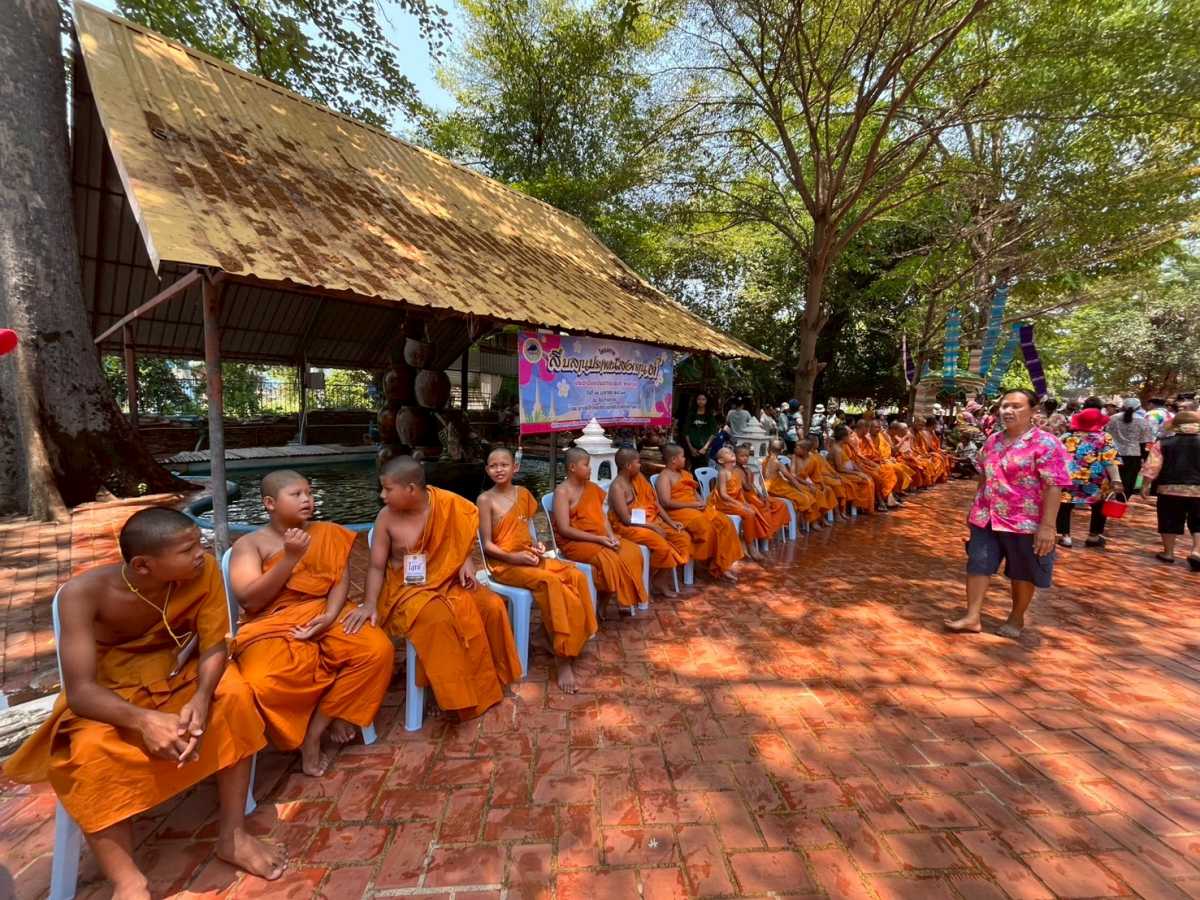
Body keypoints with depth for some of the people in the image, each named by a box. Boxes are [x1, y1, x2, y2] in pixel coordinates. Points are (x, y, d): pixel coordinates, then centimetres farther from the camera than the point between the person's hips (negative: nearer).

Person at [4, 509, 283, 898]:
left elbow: (214, 647, -18)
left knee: (234, 693, -26)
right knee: (91, 750, -32)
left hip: (180, 678, 2)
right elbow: (80, 691, -27)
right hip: (112, 696, -1)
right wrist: (143, 720, -45)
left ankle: (232, 835, -13)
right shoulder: (84, 593, -27)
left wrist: (201, 698, -38)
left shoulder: (204, 571, -23)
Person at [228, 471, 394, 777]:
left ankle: (315, 729, -5)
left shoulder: (328, 534, 9)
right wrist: (290, 558, -18)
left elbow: (341, 580, 1)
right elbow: (250, 600, -8)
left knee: (378, 649, -22)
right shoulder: (249, 544, 2)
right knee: (267, 684, -34)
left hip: (324, 616, 3)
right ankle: (327, 719, -5)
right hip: (272, 628, -2)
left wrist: (330, 616, -17)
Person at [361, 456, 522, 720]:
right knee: (439, 618, -32)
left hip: (446, 581, 3)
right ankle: (461, 696, -12)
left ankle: (491, 676, 7)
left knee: (491, 605, -16)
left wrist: (467, 563, -10)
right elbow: (377, 566, -7)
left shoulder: (447, 505, -9)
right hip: (407, 589, -2)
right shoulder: (386, 518, -11)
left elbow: (462, 543, 9)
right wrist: (370, 604, -21)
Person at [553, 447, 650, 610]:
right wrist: (598, 539, -20)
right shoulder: (562, 492, -10)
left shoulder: (592, 487, 13)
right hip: (574, 542, -7)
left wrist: (611, 535, -10)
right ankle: (602, 603, -9)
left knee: (632, 551, -13)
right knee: (608, 559, -30)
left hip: (601, 538, 7)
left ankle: (627, 598, -3)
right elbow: (564, 529, -17)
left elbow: (602, 517, 11)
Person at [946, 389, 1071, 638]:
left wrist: (1047, 525, -23)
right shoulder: (992, 440, 6)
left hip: (1024, 521, -5)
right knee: (977, 565, 4)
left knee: (1022, 573, 12)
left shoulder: (1045, 443, -13)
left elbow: (1054, 486, -18)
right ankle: (972, 617, 11)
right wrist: (976, 508, 18)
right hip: (986, 518, 6)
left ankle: (1017, 618, 31)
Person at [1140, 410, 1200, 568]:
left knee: (1169, 522, 9)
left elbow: (1151, 467, -5)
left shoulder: (1163, 443, -2)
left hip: (1169, 489, -1)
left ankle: (1168, 553, 16)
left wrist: (1145, 485, 2)